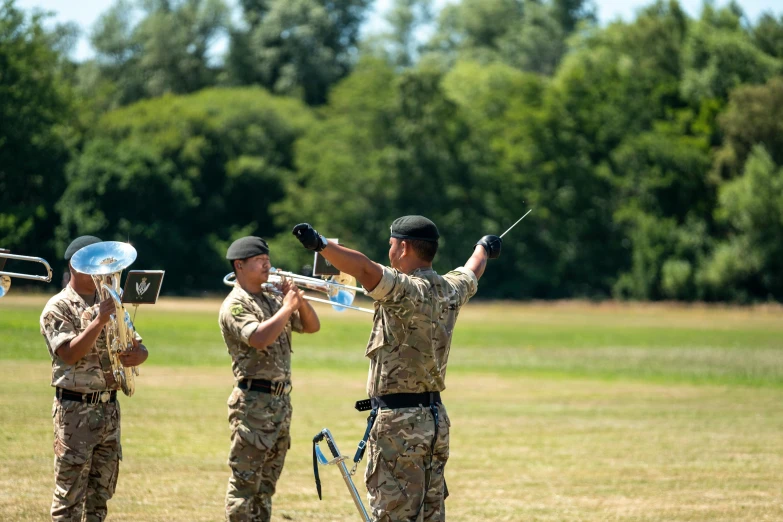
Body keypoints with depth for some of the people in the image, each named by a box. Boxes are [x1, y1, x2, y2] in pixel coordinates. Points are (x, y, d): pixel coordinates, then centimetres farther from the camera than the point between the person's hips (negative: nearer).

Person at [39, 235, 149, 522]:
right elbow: (70, 354, -19)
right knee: (69, 496, -6)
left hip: (109, 407, 6)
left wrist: (136, 356, -9)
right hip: (75, 409, -6)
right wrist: (98, 322, -28)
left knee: (101, 492, 10)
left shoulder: (109, 304, 14)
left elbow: (140, 348, 15)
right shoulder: (58, 308, -6)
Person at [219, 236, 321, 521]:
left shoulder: (273, 299, 15)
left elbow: (312, 326, 16)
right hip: (254, 402, -8)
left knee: (266, 482, 12)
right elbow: (260, 338, -25)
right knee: (245, 482, -7)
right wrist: (287, 307, -16)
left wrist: (300, 301, -1)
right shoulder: (235, 305, -9)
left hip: (280, 401, 8)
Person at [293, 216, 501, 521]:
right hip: (435, 417, 8)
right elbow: (471, 273, 33)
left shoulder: (407, 291, -16)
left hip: (399, 420, -8)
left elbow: (366, 269, -35)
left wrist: (320, 244, -44)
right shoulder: (451, 290, 10)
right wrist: (483, 247, 55)